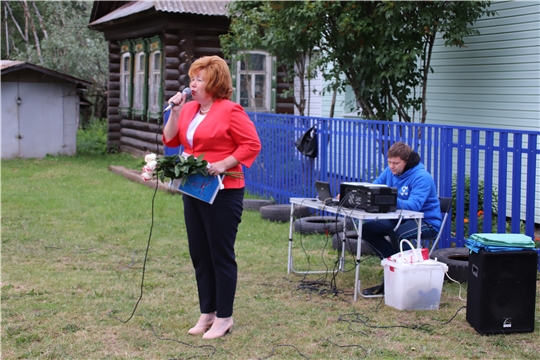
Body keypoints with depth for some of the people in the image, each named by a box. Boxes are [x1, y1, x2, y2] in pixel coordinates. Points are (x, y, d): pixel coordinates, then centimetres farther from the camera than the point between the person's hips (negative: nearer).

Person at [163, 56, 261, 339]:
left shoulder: (230, 110, -11)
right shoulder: (188, 109, 11)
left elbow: (252, 144, -14)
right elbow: (171, 140, 10)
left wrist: (223, 164, -22)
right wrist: (175, 111, -1)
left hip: (222, 193, -8)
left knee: (221, 255, 1)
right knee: (199, 255, 12)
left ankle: (224, 317, 11)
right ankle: (207, 313, 24)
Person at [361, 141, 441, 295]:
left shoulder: (422, 177, -21)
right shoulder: (389, 172, 1)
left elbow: (414, 205, -34)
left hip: (427, 222, -8)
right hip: (401, 219, 8)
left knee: (397, 234, -36)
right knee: (367, 229, -6)